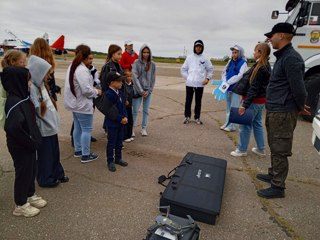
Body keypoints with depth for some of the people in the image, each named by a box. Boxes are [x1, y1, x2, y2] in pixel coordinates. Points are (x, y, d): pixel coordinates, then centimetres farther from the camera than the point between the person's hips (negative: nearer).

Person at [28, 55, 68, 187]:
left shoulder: (41, 85, 7)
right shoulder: (32, 88, -21)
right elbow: (37, 111, -25)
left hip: (50, 125, 8)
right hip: (43, 127, -8)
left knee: (54, 152, 20)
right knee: (45, 155, 8)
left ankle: (57, 174, 37)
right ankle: (45, 179, 26)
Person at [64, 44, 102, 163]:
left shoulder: (72, 67, 12)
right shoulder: (82, 70, -22)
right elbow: (86, 90, -27)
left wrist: (93, 88, 9)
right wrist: (97, 92, -9)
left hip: (75, 103, 10)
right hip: (83, 105, -10)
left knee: (78, 128, 19)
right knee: (87, 130, -1)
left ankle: (78, 150, 31)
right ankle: (85, 155, 8)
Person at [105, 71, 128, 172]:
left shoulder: (120, 92, 6)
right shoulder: (108, 94, -20)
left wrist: (125, 117, -2)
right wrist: (120, 119, -20)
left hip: (121, 122, 8)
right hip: (112, 123, -8)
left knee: (119, 141, 18)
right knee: (111, 143, 5)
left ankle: (118, 158, 33)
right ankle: (110, 161, 20)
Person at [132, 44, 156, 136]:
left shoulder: (152, 64, 5)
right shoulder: (136, 63, -3)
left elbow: (153, 79, 5)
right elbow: (135, 77, -9)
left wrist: (148, 91, -5)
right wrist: (141, 91, -13)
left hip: (148, 91, 3)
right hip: (138, 90, -3)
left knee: (146, 110, 7)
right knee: (135, 111, 0)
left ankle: (144, 129, 19)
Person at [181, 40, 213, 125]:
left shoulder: (205, 59, 5)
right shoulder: (189, 57, 6)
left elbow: (210, 69, 13)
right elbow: (183, 69, 10)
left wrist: (208, 78, 0)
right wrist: (187, 77, 0)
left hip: (200, 84, 0)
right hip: (189, 83, 0)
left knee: (198, 101, 7)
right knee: (188, 101, 6)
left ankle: (197, 117, 18)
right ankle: (187, 117, 19)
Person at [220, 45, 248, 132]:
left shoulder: (243, 63, -7)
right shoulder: (230, 61, 12)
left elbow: (240, 76, -18)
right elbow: (224, 72, 8)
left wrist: (228, 82, -20)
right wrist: (224, 82, -9)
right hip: (228, 88, 6)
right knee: (228, 107, 13)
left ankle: (232, 125, 5)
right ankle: (227, 123, 23)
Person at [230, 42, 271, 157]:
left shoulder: (260, 68, -19)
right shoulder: (266, 66, 11)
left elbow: (254, 88, -23)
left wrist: (245, 105, -24)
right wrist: (245, 100, 16)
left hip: (253, 101, -10)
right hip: (260, 100, 10)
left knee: (245, 125, 1)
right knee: (257, 124, 18)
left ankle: (241, 150, 13)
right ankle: (260, 149, 29)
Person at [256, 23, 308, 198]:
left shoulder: (291, 58, -18)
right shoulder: (282, 56, 15)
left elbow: (298, 88, -20)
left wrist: (300, 108, -4)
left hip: (283, 113, -10)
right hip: (273, 111, 10)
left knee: (280, 151, -1)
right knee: (274, 147, 21)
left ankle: (278, 187, 11)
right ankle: (273, 175, 38)